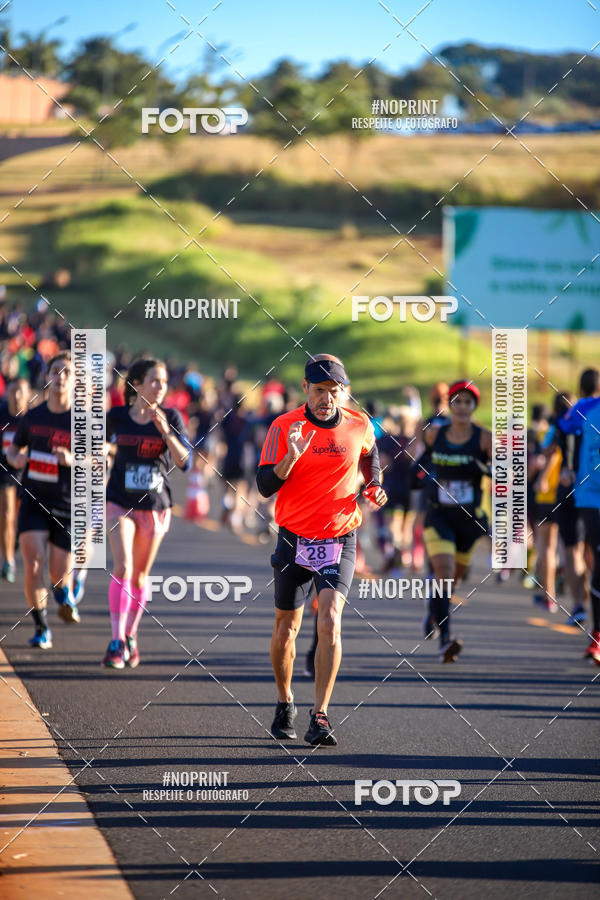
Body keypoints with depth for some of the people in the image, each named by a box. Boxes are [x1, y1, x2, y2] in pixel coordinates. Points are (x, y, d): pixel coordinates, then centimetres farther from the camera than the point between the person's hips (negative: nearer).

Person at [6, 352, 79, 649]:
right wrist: (16, 458, -6)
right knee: (33, 564, -15)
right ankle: (41, 627, 0)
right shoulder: (32, 417, 3)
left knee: (59, 574, 2)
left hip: (66, 506, -1)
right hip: (33, 500, 1)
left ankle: (64, 593, 41)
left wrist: (73, 460, -23)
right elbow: (14, 448, 18)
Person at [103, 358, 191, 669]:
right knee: (122, 568, -18)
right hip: (120, 504, -1)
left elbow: (184, 461, -13)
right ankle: (116, 643, -17)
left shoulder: (171, 418, -3)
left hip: (155, 506, 1)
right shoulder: (116, 417, -3)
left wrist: (166, 432, -24)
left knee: (140, 575, 11)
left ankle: (130, 636, 31)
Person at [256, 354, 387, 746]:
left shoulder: (360, 426, -3)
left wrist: (374, 486, 4)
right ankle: (285, 705, 35)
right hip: (294, 539, 1)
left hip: (339, 541, 0)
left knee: (330, 622, -18)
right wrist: (292, 456, -28)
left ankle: (320, 717, -18)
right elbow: (265, 485, -12)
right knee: (287, 626, 11)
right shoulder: (284, 427, -8)